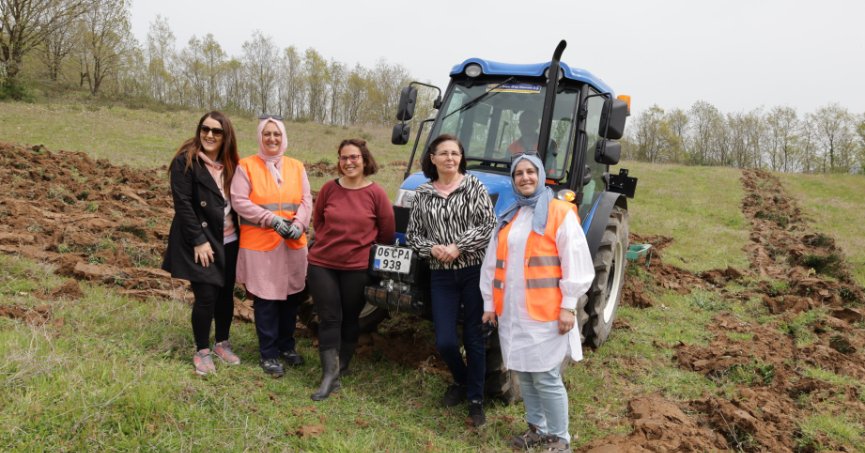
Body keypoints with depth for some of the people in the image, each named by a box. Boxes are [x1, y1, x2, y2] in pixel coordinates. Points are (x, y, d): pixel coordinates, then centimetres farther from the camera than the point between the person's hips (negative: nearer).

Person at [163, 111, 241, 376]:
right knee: (206, 296, -5)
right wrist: (198, 240, -17)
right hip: (201, 242, -5)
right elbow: (183, 204, -14)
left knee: (226, 293, 11)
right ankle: (202, 351, 13)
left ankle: (222, 343, 28)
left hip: (229, 241, 5)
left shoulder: (230, 164, 9)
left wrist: (240, 235, 3)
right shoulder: (185, 161, -9)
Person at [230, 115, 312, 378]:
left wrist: (299, 224, -14)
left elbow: (306, 200, 5)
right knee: (266, 300, 0)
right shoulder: (246, 166, -1)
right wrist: (271, 219, -18)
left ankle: (286, 345, 29)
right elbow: (239, 201, -9)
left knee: (291, 296, 11)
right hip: (260, 243, -4)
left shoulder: (296, 166, 11)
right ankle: (268, 354, 12)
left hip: (293, 243, 4)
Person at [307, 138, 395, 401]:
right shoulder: (329, 188, -2)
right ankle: (330, 374, 5)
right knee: (329, 319, 1)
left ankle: (341, 368, 26)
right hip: (322, 264, 1)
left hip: (357, 267, -1)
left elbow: (387, 232, 1)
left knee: (350, 319, 11)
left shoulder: (376, 193, -8)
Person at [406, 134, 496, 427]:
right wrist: (432, 248, -11)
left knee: (473, 338, 5)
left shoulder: (473, 186, -1)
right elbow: (412, 235, 8)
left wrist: (458, 247, -17)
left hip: (474, 271, -2)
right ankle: (461, 381, 31)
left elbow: (489, 225, -8)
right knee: (445, 342, 0)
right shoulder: (423, 194, 6)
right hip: (441, 275, 2)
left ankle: (475, 399, 20)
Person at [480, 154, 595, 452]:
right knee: (524, 374, 14)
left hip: (545, 312, -6)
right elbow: (492, 263, 15)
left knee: (546, 378, -4)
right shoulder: (507, 218, 13)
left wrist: (568, 306, -13)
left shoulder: (560, 213, -5)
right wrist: (489, 302, 12)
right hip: (512, 311, 6)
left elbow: (575, 263, -9)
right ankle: (537, 429, 31)